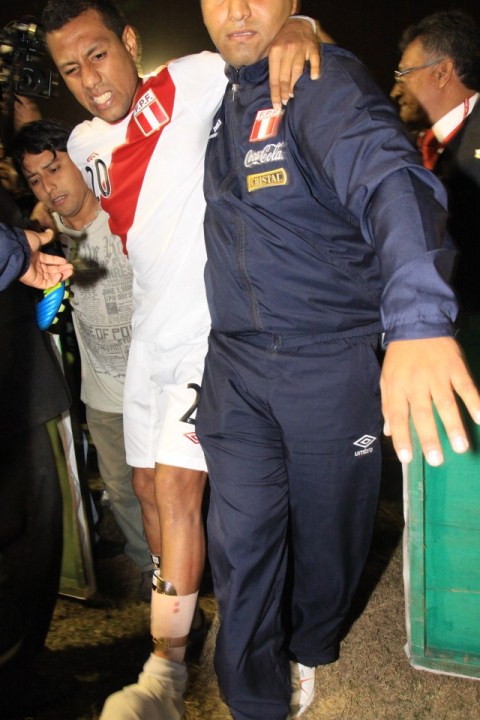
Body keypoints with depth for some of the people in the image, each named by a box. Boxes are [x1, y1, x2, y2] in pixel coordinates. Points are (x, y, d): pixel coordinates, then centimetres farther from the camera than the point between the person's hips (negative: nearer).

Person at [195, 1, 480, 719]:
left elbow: (389, 179, -34)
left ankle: (310, 648, 46)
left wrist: (417, 319, -51)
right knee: (241, 540, 4)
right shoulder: (222, 99, 10)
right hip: (235, 365, 5)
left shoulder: (326, 82, -13)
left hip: (331, 363, -4)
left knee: (326, 526, 15)